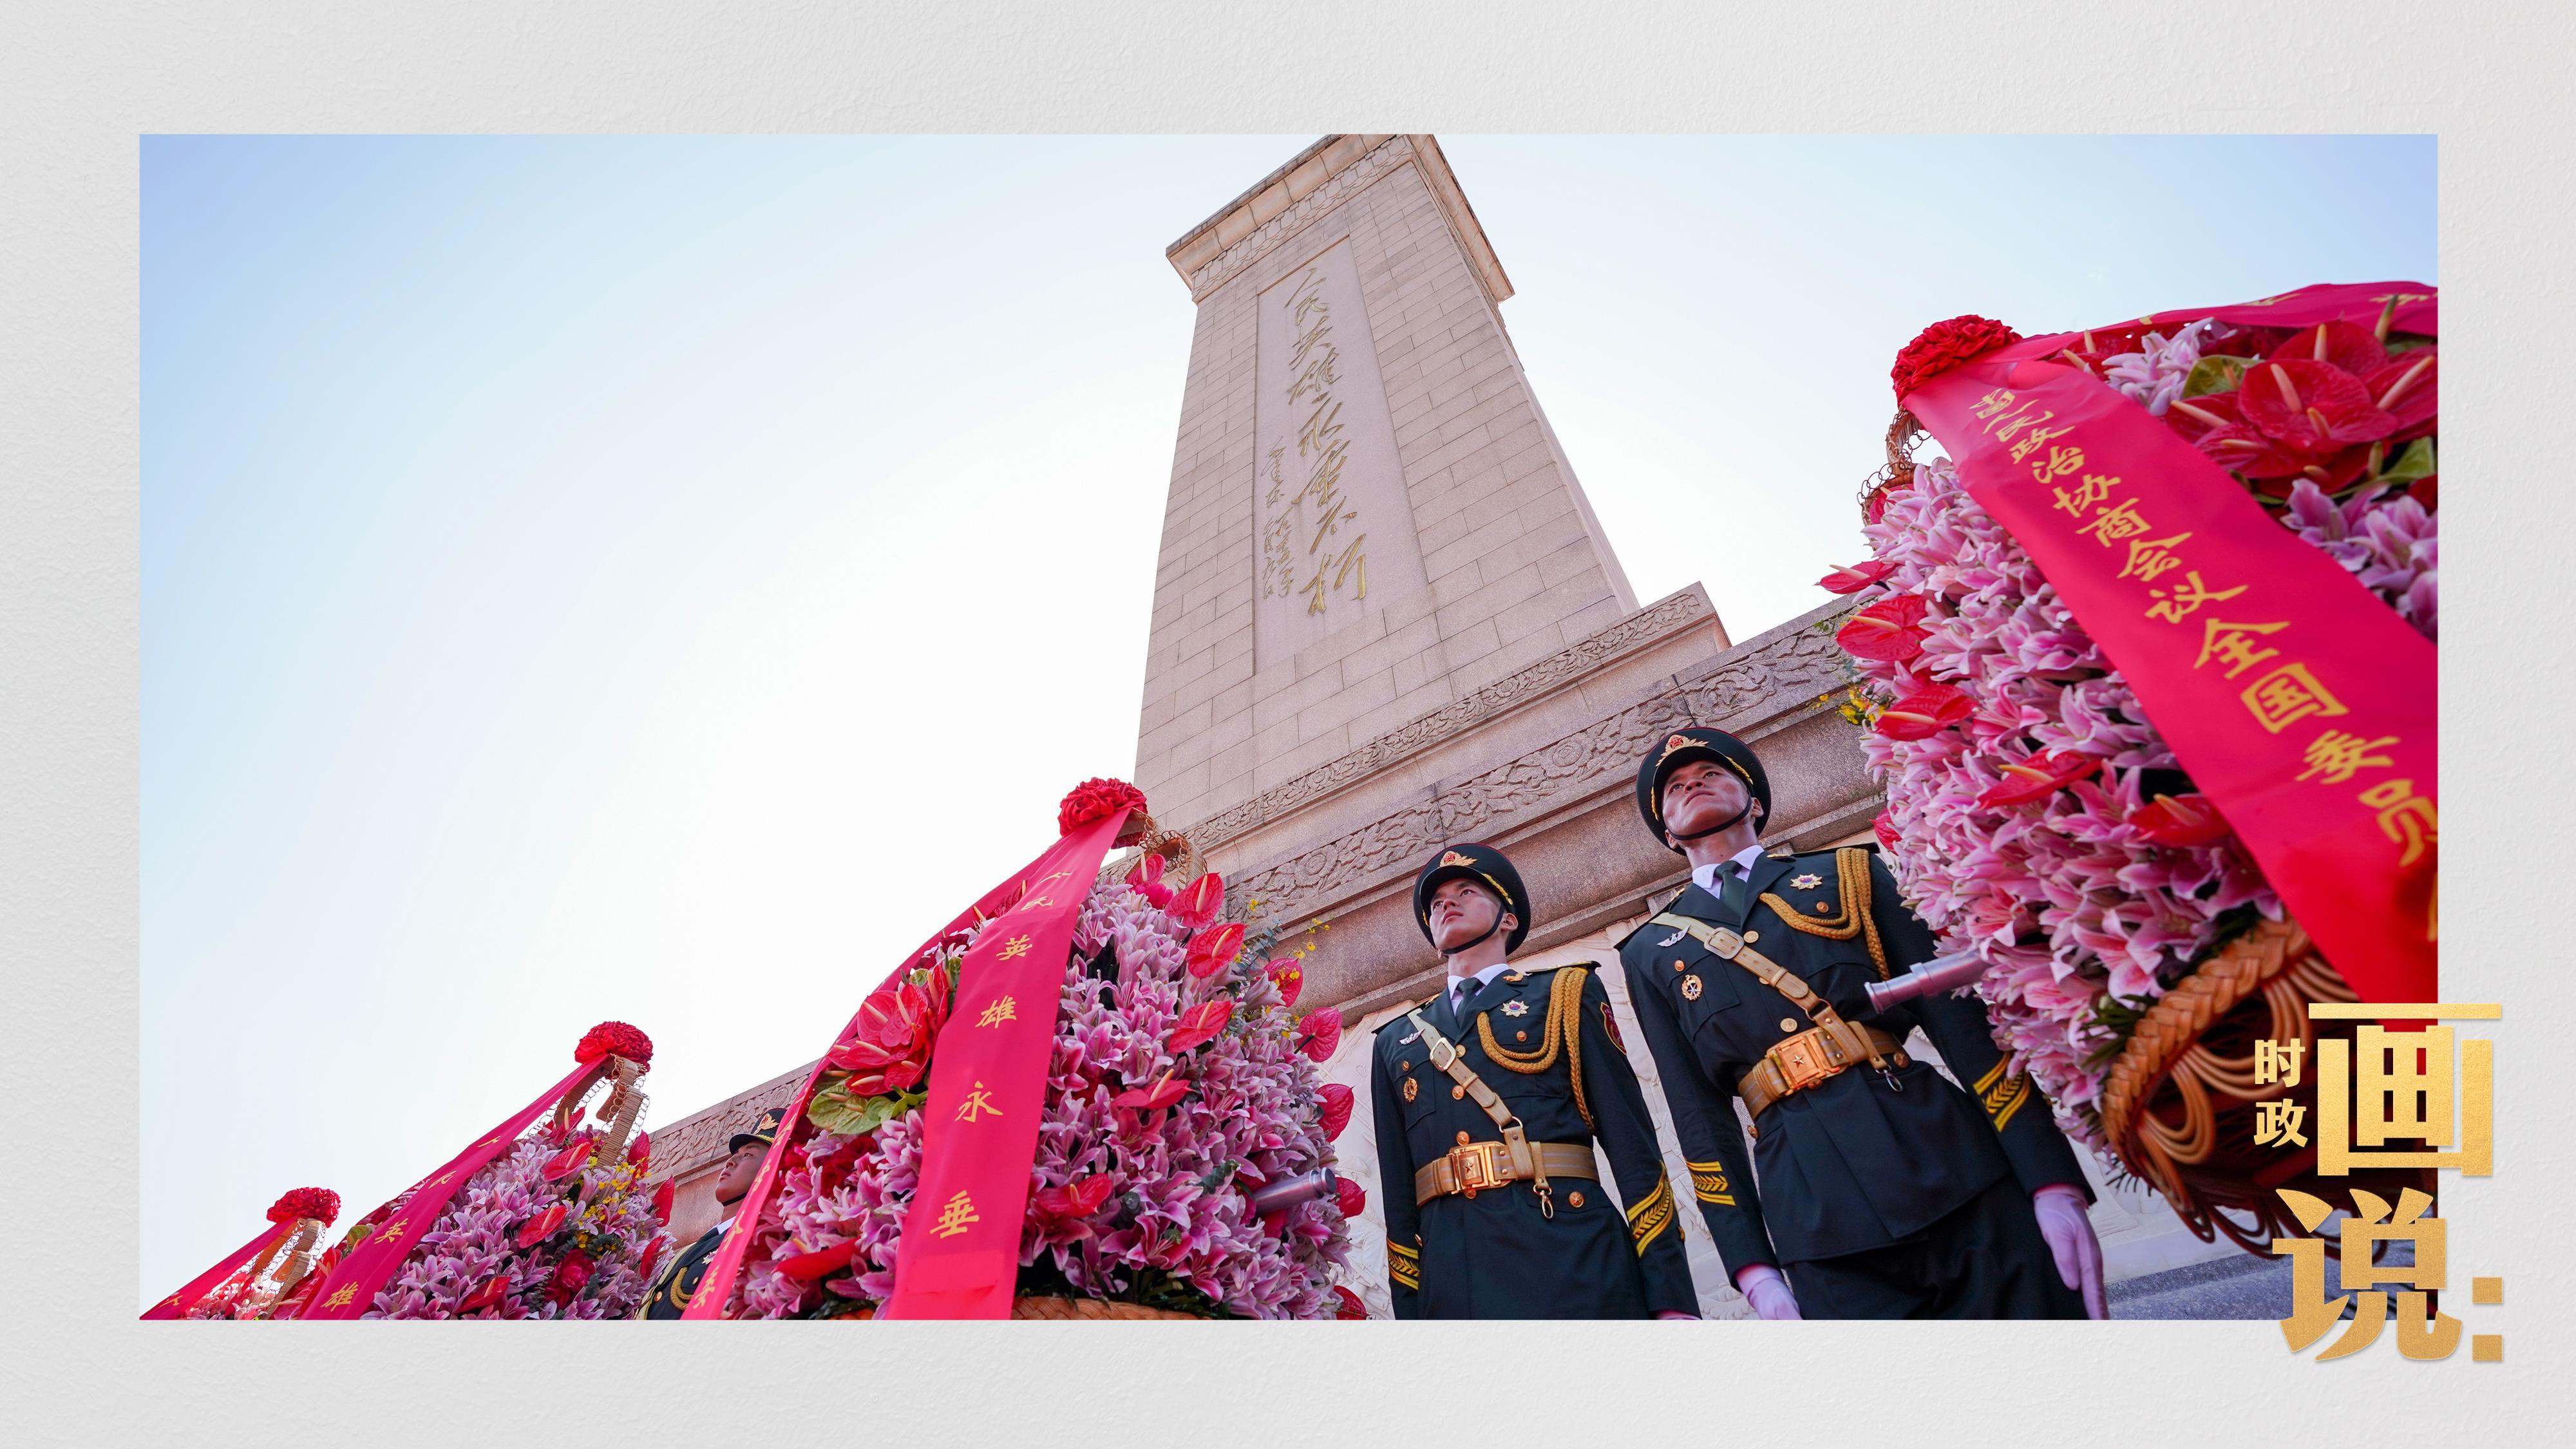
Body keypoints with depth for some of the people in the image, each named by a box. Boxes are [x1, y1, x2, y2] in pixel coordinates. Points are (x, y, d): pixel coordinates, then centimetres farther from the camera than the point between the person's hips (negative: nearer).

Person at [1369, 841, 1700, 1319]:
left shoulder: (1565, 994, 11)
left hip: (1571, 1262, -2)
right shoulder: (1395, 1042, 19)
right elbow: (1398, 1194, 15)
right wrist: (1409, 1309, 7)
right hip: (1451, 1283, 3)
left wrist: (1670, 1296, -6)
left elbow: (1633, 1143, 2)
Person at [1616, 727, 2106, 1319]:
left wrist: (2053, 1179, -6)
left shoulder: (1847, 872, 11)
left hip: (1950, 1161, 1)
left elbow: (1960, 1019, 3)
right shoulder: (1651, 954, 11)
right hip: (1816, 1217, 0)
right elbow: (1699, 1116, 7)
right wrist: (1754, 1269, 0)